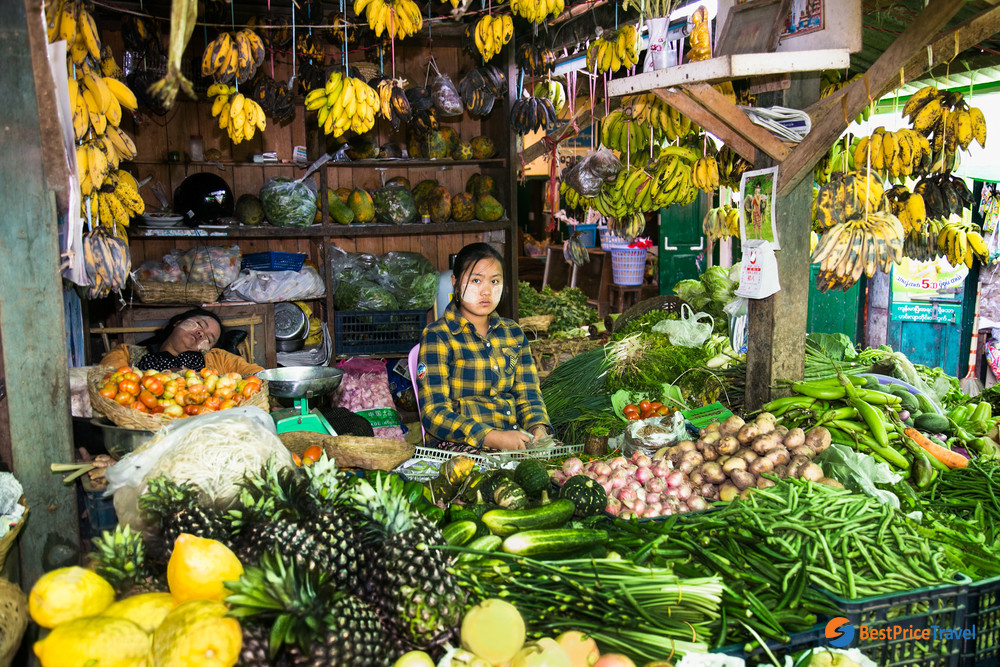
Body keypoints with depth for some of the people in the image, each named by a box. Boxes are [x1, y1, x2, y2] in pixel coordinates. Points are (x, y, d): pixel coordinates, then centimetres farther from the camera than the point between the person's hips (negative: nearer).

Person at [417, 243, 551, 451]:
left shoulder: (513, 333, 16)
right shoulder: (437, 336, -3)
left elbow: (528, 395, 16)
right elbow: (435, 414, -10)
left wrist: (538, 428, -8)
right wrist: (493, 438, -23)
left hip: (516, 439, 6)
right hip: (461, 446, -6)